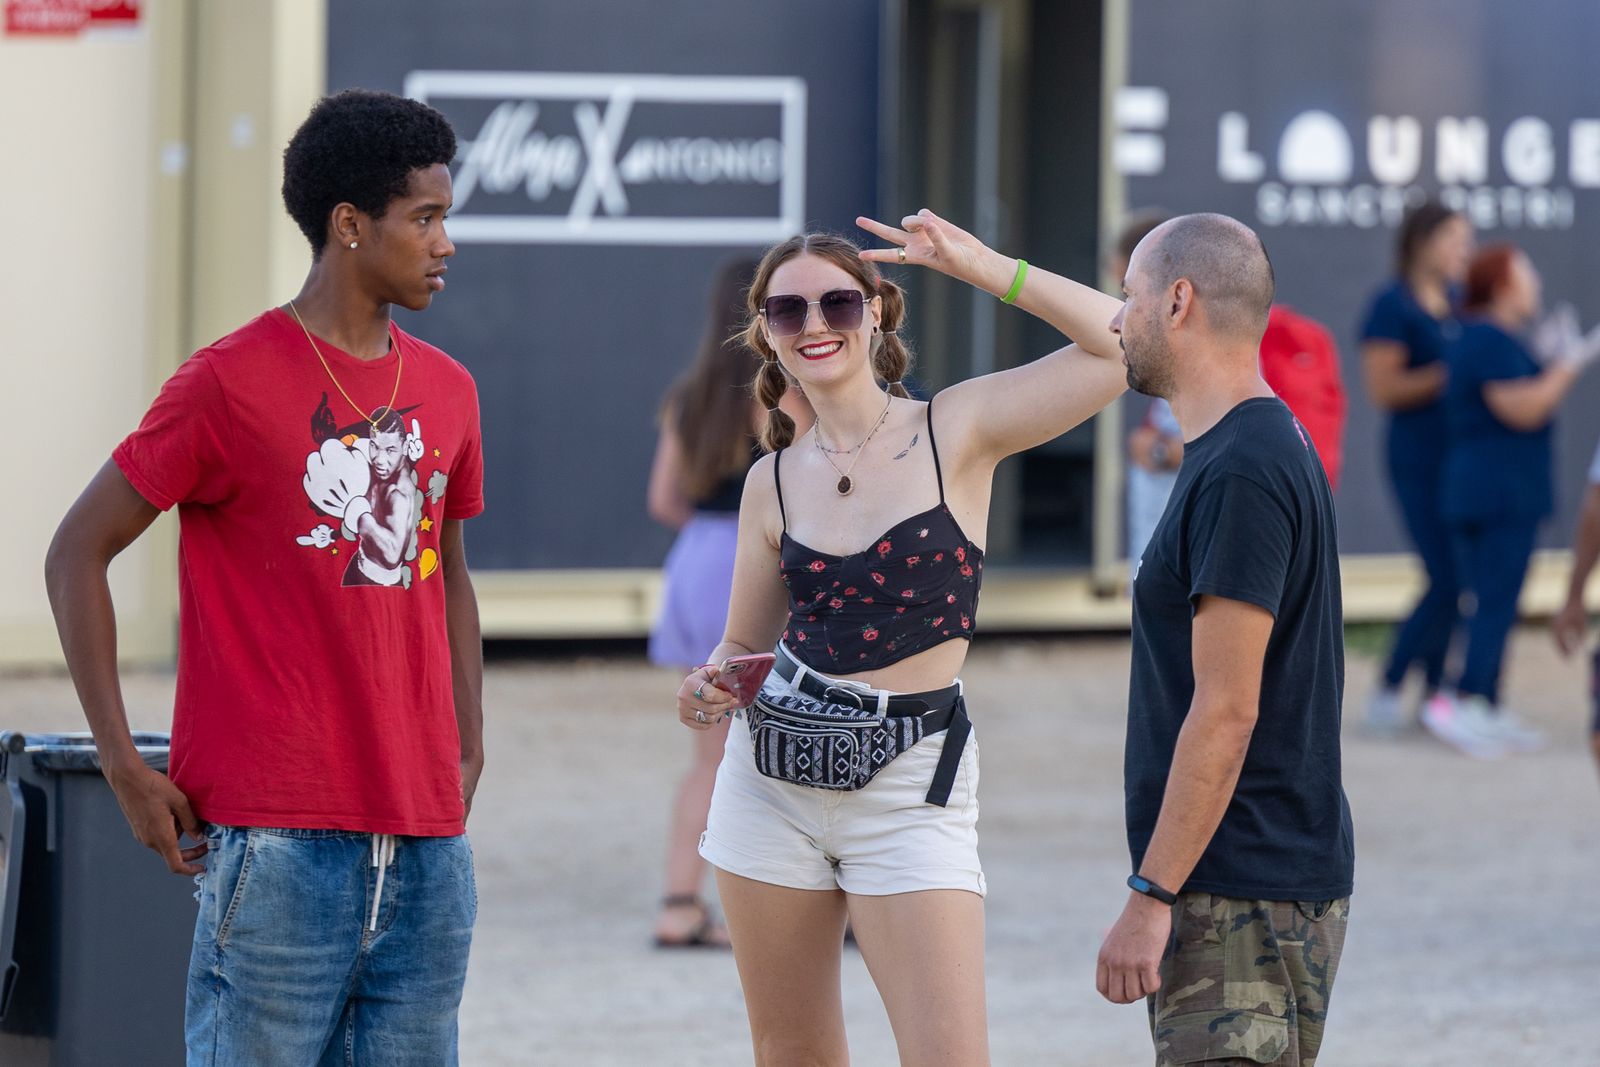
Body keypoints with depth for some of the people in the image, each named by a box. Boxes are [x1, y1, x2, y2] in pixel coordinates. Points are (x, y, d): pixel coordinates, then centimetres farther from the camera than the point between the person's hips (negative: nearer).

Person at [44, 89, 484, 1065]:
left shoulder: (447, 391, 13)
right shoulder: (231, 382, -6)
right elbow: (78, 553, -2)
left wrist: (468, 749, 13)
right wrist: (125, 767, -6)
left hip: (428, 843, 6)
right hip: (280, 838, -6)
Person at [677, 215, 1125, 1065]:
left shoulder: (957, 431, -4)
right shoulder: (773, 483, 6)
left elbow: (1125, 346, -12)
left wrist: (982, 267, -11)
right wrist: (709, 691, -6)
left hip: (908, 789, -4)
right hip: (772, 777, 4)